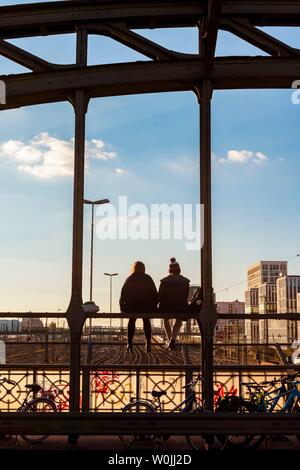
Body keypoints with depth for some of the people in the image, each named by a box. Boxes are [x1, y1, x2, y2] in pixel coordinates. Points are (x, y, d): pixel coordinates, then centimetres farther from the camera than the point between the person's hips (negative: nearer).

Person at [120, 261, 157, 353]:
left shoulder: (129, 279, 8)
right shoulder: (148, 278, 9)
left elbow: (123, 294, 1)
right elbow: (155, 293, 5)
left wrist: (122, 306, 2)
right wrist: (154, 306, 7)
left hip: (132, 306, 0)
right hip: (146, 306, 0)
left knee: (131, 321, 19)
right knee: (146, 321, 21)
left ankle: (129, 344, 10)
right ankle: (148, 343, 13)